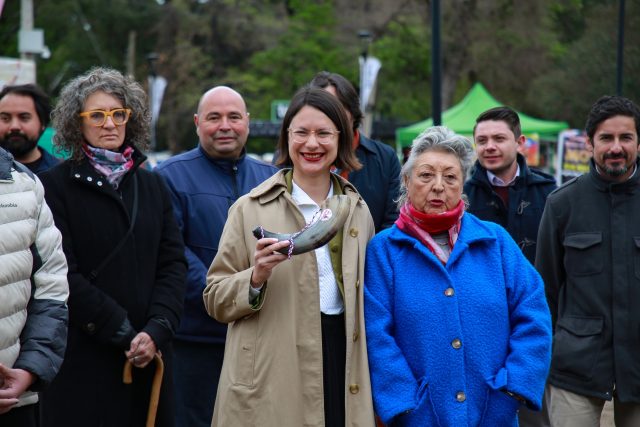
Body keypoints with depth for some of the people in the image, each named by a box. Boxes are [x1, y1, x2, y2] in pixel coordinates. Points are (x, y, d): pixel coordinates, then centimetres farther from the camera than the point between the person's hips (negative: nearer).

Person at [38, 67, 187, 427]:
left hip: (150, 355, 4)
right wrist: (123, 333, -12)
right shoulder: (56, 186, -2)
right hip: (81, 357, -4)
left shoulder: (153, 186, 13)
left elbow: (174, 264, 6)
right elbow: (63, 274, -9)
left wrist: (157, 331, -9)